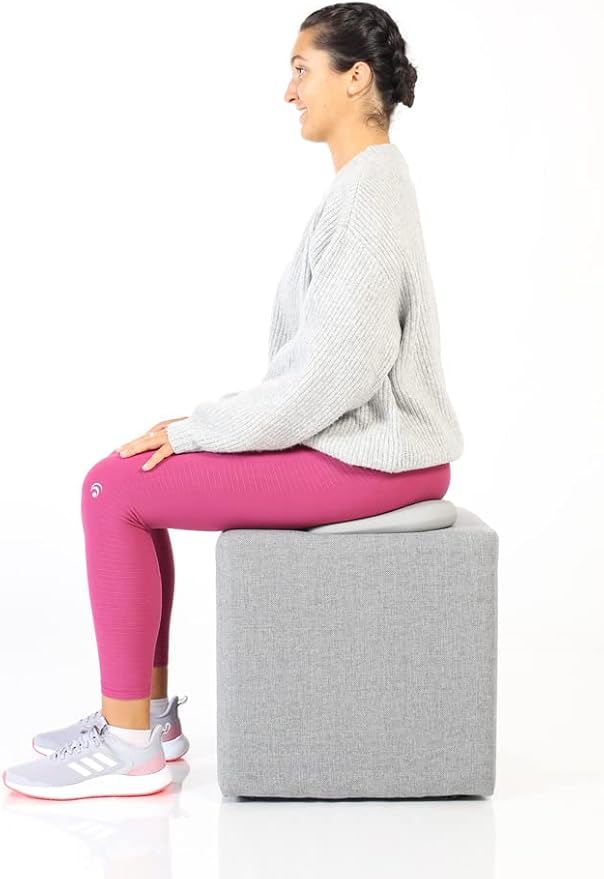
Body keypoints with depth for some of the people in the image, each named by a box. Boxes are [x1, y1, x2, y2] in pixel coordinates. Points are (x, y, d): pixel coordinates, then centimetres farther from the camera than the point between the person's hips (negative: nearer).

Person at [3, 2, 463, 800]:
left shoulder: (368, 196, -19)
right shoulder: (370, 186, 14)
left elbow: (333, 374, -25)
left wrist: (197, 430, -15)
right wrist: (209, 423, 9)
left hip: (364, 458, -10)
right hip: (353, 441, 10)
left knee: (114, 489, -11)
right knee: (131, 474, 12)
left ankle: (130, 746, -2)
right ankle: (148, 710, 16)